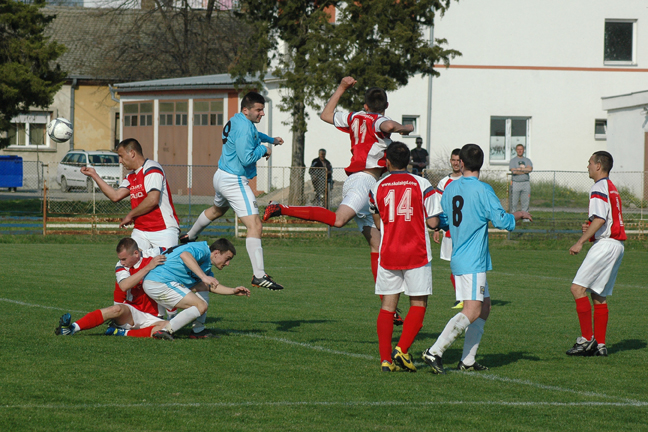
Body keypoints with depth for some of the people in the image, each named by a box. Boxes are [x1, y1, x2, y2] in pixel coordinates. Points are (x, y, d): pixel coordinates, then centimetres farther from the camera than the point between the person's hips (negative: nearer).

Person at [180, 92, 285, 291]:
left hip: (221, 177, 11)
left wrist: (271, 139, 36)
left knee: (217, 210, 40)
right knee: (255, 226, -17)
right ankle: (259, 276, -25)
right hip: (235, 182, -11)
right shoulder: (244, 128, -22)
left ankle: (189, 237, 63)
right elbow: (246, 158, -27)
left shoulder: (237, 121, 11)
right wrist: (264, 150, -12)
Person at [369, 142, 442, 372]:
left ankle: (385, 358, -1)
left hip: (388, 254, 2)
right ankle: (402, 349, -9)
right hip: (417, 254, -2)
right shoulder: (421, 184, -3)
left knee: (387, 305, 6)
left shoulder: (378, 187, 4)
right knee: (418, 304, 6)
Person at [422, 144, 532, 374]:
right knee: (471, 312, -11)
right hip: (473, 262, -8)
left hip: (458, 258, 8)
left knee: (484, 307, 15)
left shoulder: (450, 189, 8)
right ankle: (434, 352, -20)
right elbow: (502, 221, -15)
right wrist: (520, 214, 5)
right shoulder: (483, 190, -13)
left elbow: (437, 221, 18)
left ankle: (467, 360, 10)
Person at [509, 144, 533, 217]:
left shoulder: (527, 160, 16)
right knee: (514, 202, -5)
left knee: (525, 202, 1)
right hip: (515, 183, -3)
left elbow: (530, 169, -4)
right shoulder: (513, 160, 7)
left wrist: (519, 169, -8)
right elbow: (513, 171, -9)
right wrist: (525, 171, -5)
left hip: (526, 183, 3)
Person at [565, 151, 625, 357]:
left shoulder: (599, 188, -10)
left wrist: (580, 242, -20)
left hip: (605, 244, -10)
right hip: (616, 245, 10)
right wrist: (590, 228, 11)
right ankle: (600, 344, 10)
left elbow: (600, 219, -21)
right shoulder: (612, 189, 21)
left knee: (578, 288, -11)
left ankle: (587, 338, -14)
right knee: (599, 295, 11)